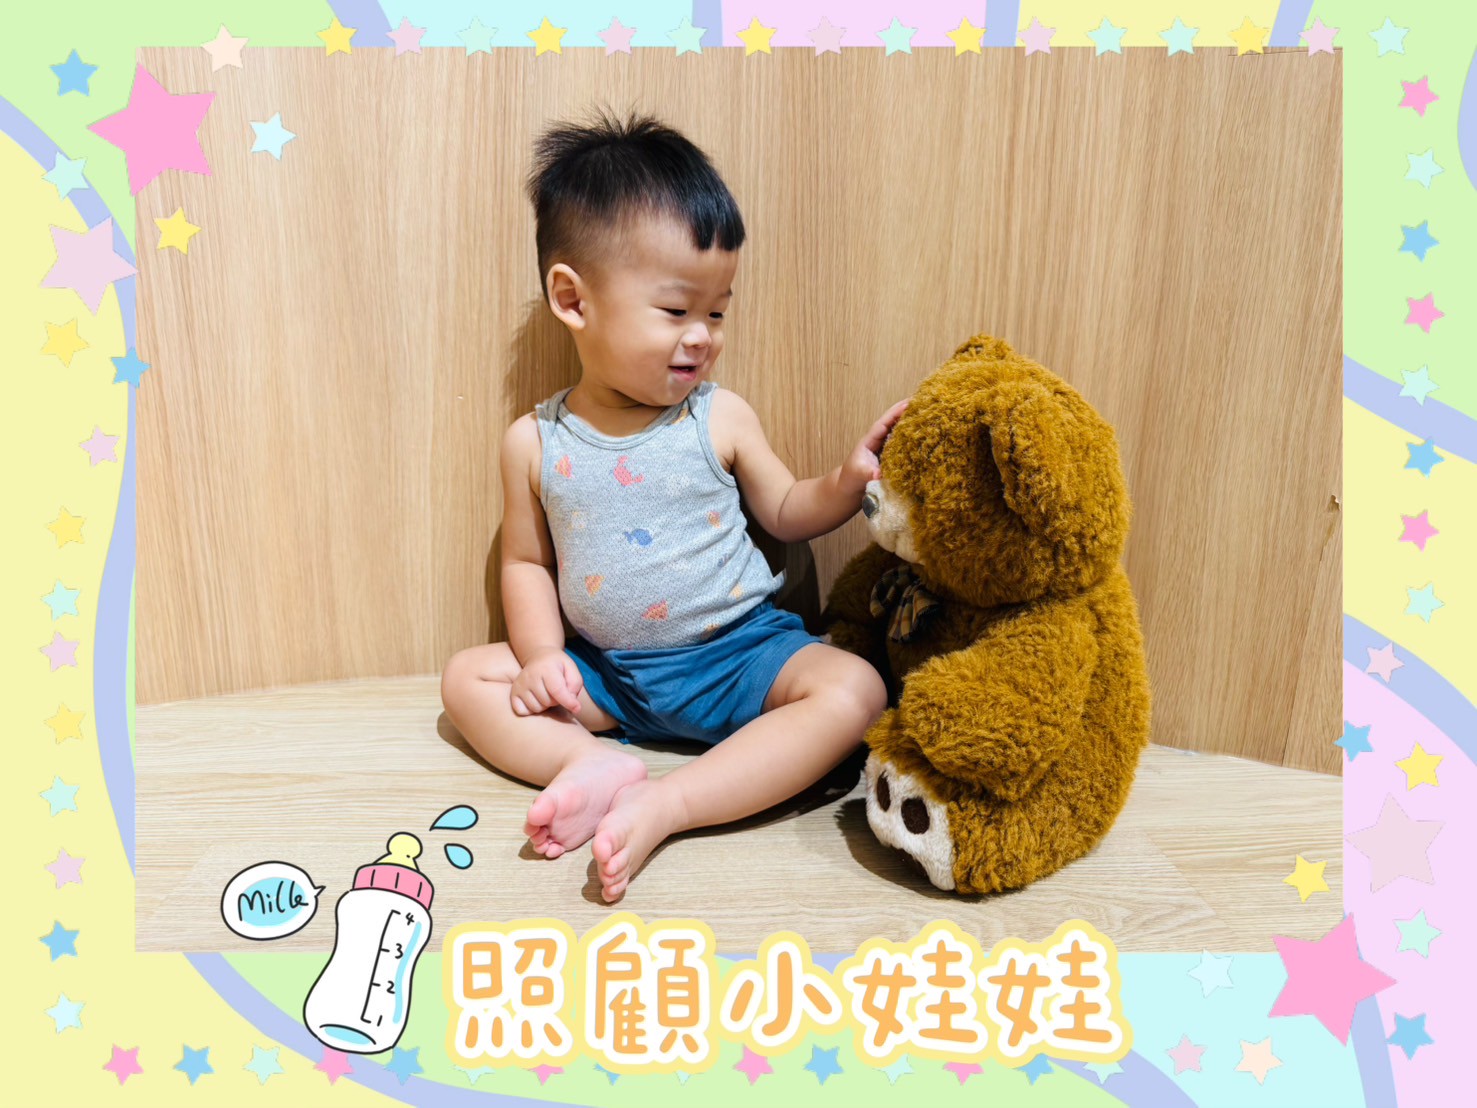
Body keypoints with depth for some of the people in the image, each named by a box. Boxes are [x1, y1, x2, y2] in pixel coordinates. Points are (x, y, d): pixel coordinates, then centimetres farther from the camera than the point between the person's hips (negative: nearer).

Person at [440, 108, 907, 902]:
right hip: (607, 672, 2)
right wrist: (541, 652, -9)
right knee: (468, 675, -6)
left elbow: (786, 514, 6)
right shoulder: (534, 443, -3)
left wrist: (849, 478, -13)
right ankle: (594, 764, -27)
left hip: (741, 652, -1)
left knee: (852, 689, -26)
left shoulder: (721, 419, -5)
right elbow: (526, 561, 6)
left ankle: (662, 805, -32)